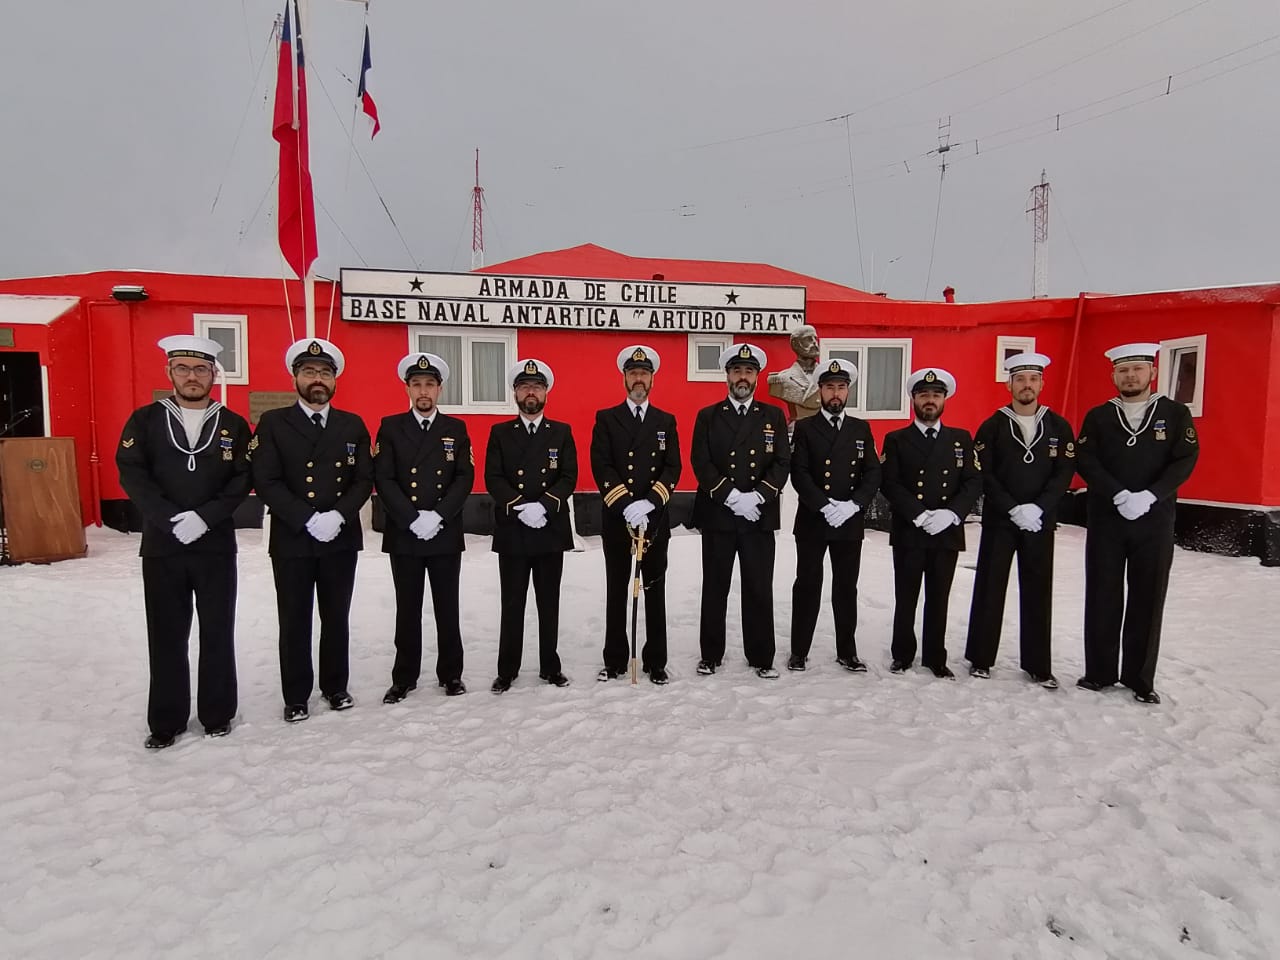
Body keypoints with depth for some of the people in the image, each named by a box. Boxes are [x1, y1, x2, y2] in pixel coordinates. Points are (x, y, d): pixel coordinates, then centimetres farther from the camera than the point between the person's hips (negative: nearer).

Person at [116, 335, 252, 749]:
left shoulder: (233, 425, 5)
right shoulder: (145, 420, 4)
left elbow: (242, 480, -2)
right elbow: (132, 475, -3)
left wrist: (204, 517, -15)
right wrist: (171, 520, -14)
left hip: (216, 545, 0)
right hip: (161, 546, 0)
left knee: (217, 633, 7)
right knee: (166, 636, 7)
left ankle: (217, 713, 21)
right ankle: (166, 721, 19)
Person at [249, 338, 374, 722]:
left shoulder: (353, 425, 8)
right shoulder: (273, 423, 0)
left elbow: (364, 479, 3)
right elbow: (266, 482, -8)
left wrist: (338, 515, -13)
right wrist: (308, 520, -17)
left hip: (341, 539, 2)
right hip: (292, 540, -2)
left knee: (337, 618, 12)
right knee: (295, 622, 6)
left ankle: (335, 687, 27)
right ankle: (296, 697, 19)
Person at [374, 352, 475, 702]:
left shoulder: (456, 429, 7)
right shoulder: (390, 427, 5)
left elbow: (465, 478, -1)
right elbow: (383, 480, -3)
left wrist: (438, 516, -13)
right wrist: (412, 519, -14)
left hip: (446, 535, 0)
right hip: (403, 535, 0)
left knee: (447, 608, 7)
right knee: (408, 609, 7)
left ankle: (451, 674, 19)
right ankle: (404, 678, 19)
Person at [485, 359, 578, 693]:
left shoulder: (562, 432, 7)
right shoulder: (500, 433, 7)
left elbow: (569, 478, -2)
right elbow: (493, 478, -3)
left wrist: (544, 506, -17)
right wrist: (519, 507, -18)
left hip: (551, 530, 1)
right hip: (512, 532, -1)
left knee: (549, 603, 9)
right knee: (512, 604, 4)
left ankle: (550, 666, 21)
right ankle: (507, 670, 15)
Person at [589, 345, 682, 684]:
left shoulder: (666, 421, 9)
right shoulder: (606, 418, 4)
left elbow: (673, 468, 0)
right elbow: (601, 467, -7)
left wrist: (648, 503, -16)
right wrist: (626, 506, -18)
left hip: (655, 518, 1)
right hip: (616, 519, -1)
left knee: (654, 590, 7)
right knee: (616, 591, 7)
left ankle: (655, 661, 16)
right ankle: (615, 660, 17)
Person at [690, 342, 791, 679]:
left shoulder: (774, 416, 8)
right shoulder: (708, 416, 6)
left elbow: (782, 463, 0)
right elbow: (700, 463, -4)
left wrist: (756, 497, -14)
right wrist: (732, 497, -15)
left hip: (760, 517, 1)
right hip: (717, 516, 0)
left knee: (759, 589, 4)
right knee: (714, 589, 7)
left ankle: (761, 657, 16)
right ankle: (711, 654, 19)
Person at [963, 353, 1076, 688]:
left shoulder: (1059, 427, 4)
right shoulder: (992, 426, -1)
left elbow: (1064, 473, -1)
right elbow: (984, 475, -6)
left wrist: (1037, 509, -14)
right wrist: (1013, 509, -15)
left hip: (1041, 521, 2)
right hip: (999, 520, -1)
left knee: (1038, 592, 7)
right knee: (989, 588, 3)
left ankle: (1038, 664, 18)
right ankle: (980, 658, 14)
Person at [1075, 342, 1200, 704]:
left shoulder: (1175, 414, 5)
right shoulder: (1097, 417, 6)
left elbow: (1185, 460, -4)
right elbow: (1086, 462, -3)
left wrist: (1149, 496, -17)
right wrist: (1120, 495, -16)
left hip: (1155, 521, 0)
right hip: (1105, 520, 1)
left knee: (1148, 599, 4)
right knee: (1102, 598, 4)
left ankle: (1140, 678, 15)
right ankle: (1099, 672, 16)